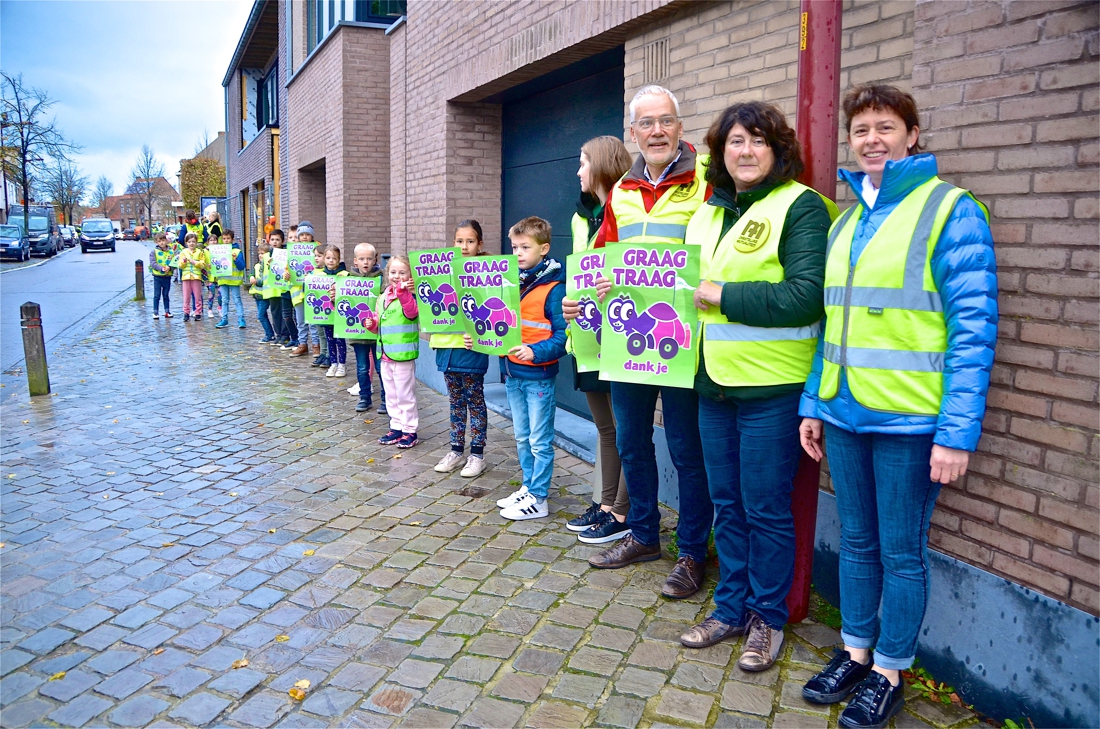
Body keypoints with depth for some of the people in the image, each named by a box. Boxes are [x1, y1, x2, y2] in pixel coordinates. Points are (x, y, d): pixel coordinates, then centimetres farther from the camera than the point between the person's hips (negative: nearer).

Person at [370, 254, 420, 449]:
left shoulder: (409, 296, -12)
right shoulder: (383, 297, 11)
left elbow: (411, 312, -35)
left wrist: (402, 292, -47)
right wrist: (372, 324, 1)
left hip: (403, 356, -8)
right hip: (385, 355, 8)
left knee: (405, 395, 1)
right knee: (391, 395, 16)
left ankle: (410, 431, 12)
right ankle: (396, 427, 28)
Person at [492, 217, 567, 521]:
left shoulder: (554, 288, -13)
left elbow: (563, 335, -18)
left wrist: (535, 352, -31)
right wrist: (479, 338, 1)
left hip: (539, 375, -8)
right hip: (512, 372, 8)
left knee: (540, 441, 3)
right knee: (522, 437, 18)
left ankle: (538, 499, 12)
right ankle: (528, 488, 32)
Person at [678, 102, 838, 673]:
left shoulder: (800, 206, -9)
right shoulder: (707, 212, 14)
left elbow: (806, 296, -19)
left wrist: (723, 296, -17)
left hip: (772, 389, -7)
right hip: (714, 382, 7)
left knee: (766, 509, 4)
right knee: (727, 505, 16)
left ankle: (767, 617, 23)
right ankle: (731, 608, 31)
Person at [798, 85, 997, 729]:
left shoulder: (951, 211, -6)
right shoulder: (846, 222, 13)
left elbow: (974, 328, -11)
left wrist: (959, 431, -16)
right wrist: (814, 403, 13)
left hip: (910, 420, -6)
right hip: (845, 414, 6)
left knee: (902, 552, 7)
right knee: (858, 542, 17)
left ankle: (889, 673, 25)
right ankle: (856, 652, 34)